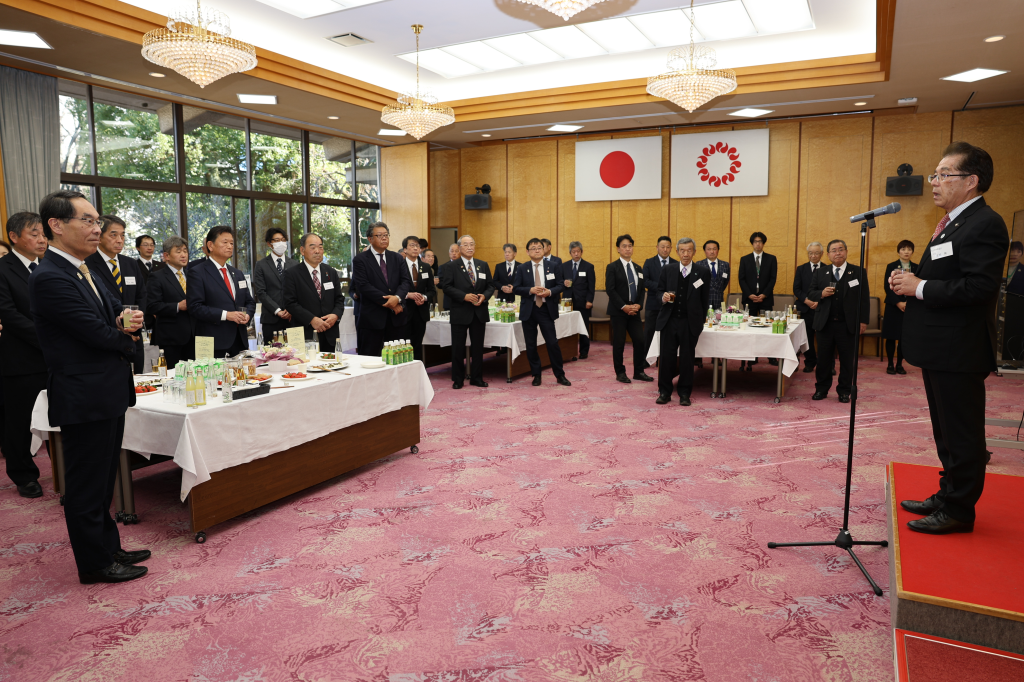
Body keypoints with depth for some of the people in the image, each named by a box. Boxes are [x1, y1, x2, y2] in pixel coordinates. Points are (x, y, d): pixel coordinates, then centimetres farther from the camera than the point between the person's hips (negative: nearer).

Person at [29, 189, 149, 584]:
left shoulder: (83, 271, 13)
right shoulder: (50, 278, -18)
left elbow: (117, 313, 16)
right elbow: (97, 333, -21)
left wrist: (127, 322, -8)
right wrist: (124, 337, 0)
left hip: (107, 395, 10)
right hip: (85, 399, -9)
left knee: (101, 482, 20)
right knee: (86, 486, 5)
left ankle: (109, 548, 33)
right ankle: (95, 564, 18)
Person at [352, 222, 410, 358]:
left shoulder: (397, 258, 14)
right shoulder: (360, 260, -1)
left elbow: (406, 281, 5)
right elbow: (363, 286, -11)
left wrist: (397, 297, -16)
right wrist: (388, 302, -14)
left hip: (396, 317, 4)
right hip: (372, 318, -4)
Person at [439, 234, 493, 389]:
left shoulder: (483, 265, 12)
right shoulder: (451, 266, -1)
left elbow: (490, 285, 11)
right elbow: (446, 287, -9)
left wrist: (484, 296, -10)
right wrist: (464, 296, -19)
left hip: (479, 312, 4)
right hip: (460, 312, -3)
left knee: (478, 346, 9)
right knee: (458, 347, 3)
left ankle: (477, 377, 20)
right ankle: (458, 379, 14)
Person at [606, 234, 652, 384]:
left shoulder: (637, 268, 15)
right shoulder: (612, 267, -2)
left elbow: (641, 290, 13)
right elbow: (610, 289, -10)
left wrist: (638, 305, -5)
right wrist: (624, 307, -16)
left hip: (634, 310, 5)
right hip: (618, 311, -5)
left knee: (640, 341, 0)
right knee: (619, 343, 0)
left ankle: (638, 372, 13)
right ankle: (620, 373, 12)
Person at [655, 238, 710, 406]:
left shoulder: (701, 273, 3)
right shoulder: (668, 270, 7)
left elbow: (704, 300, 5)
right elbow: (658, 291, 10)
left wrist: (699, 322, 3)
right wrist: (663, 296, -13)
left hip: (690, 323, -1)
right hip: (669, 321, 1)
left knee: (687, 359, 5)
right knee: (666, 357, 2)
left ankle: (684, 394, 17)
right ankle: (664, 392, 15)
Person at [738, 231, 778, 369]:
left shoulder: (771, 259, 8)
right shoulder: (745, 259, 10)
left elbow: (773, 279, 1)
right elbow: (742, 279, 4)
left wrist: (764, 294, -10)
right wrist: (749, 294, -9)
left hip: (766, 298, 0)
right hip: (749, 299, 1)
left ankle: (771, 357, 4)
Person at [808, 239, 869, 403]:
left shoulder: (858, 272, 1)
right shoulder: (820, 273, 8)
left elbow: (864, 299, 0)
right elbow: (810, 294, 9)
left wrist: (863, 321, -6)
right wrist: (821, 294, -13)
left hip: (848, 325, -1)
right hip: (825, 324, 2)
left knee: (847, 360, 6)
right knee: (824, 359, 8)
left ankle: (844, 391, 18)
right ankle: (821, 389, 19)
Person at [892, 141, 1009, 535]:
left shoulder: (984, 225, -16)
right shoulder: (952, 223, 16)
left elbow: (978, 287, -26)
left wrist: (920, 287, -19)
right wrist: (911, 281, 3)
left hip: (959, 352, -10)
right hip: (940, 348, 10)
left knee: (961, 434, 1)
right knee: (947, 432, 20)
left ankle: (959, 510, 13)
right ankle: (948, 495, 33)